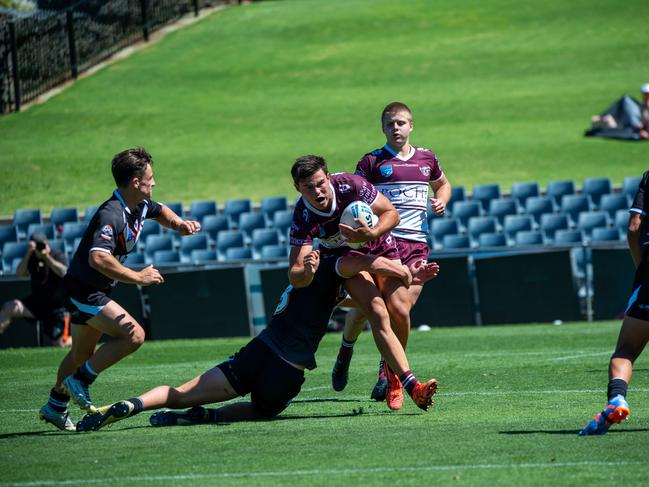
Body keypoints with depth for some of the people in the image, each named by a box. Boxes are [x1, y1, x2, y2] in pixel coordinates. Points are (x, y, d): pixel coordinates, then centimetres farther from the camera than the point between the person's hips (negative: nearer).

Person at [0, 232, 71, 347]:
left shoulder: (58, 255, -10)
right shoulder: (31, 257, 0)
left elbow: (63, 272, -28)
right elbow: (19, 273, -15)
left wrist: (47, 257, -34)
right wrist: (28, 253, -25)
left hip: (58, 306, -3)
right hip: (37, 302, 3)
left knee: (60, 344, -3)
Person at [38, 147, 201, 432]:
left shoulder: (140, 205, 2)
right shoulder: (111, 215, -28)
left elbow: (159, 211, 28)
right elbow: (99, 258, -41)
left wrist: (179, 224, 7)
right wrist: (137, 277, -35)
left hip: (93, 290, 10)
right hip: (83, 288, -10)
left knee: (82, 352, 21)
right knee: (133, 335, -19)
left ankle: (55, 406, 35)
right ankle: (79, 381, -9)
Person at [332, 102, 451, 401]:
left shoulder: (426, 158, 14)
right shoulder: (372, 162, 3)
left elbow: (442, 184, 33)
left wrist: (441, 201, 10)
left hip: (416, 244, 2)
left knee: (402, 310, -9)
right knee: (363, 306, -4)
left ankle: (387, 374, 0)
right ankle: (345, 353, 26)